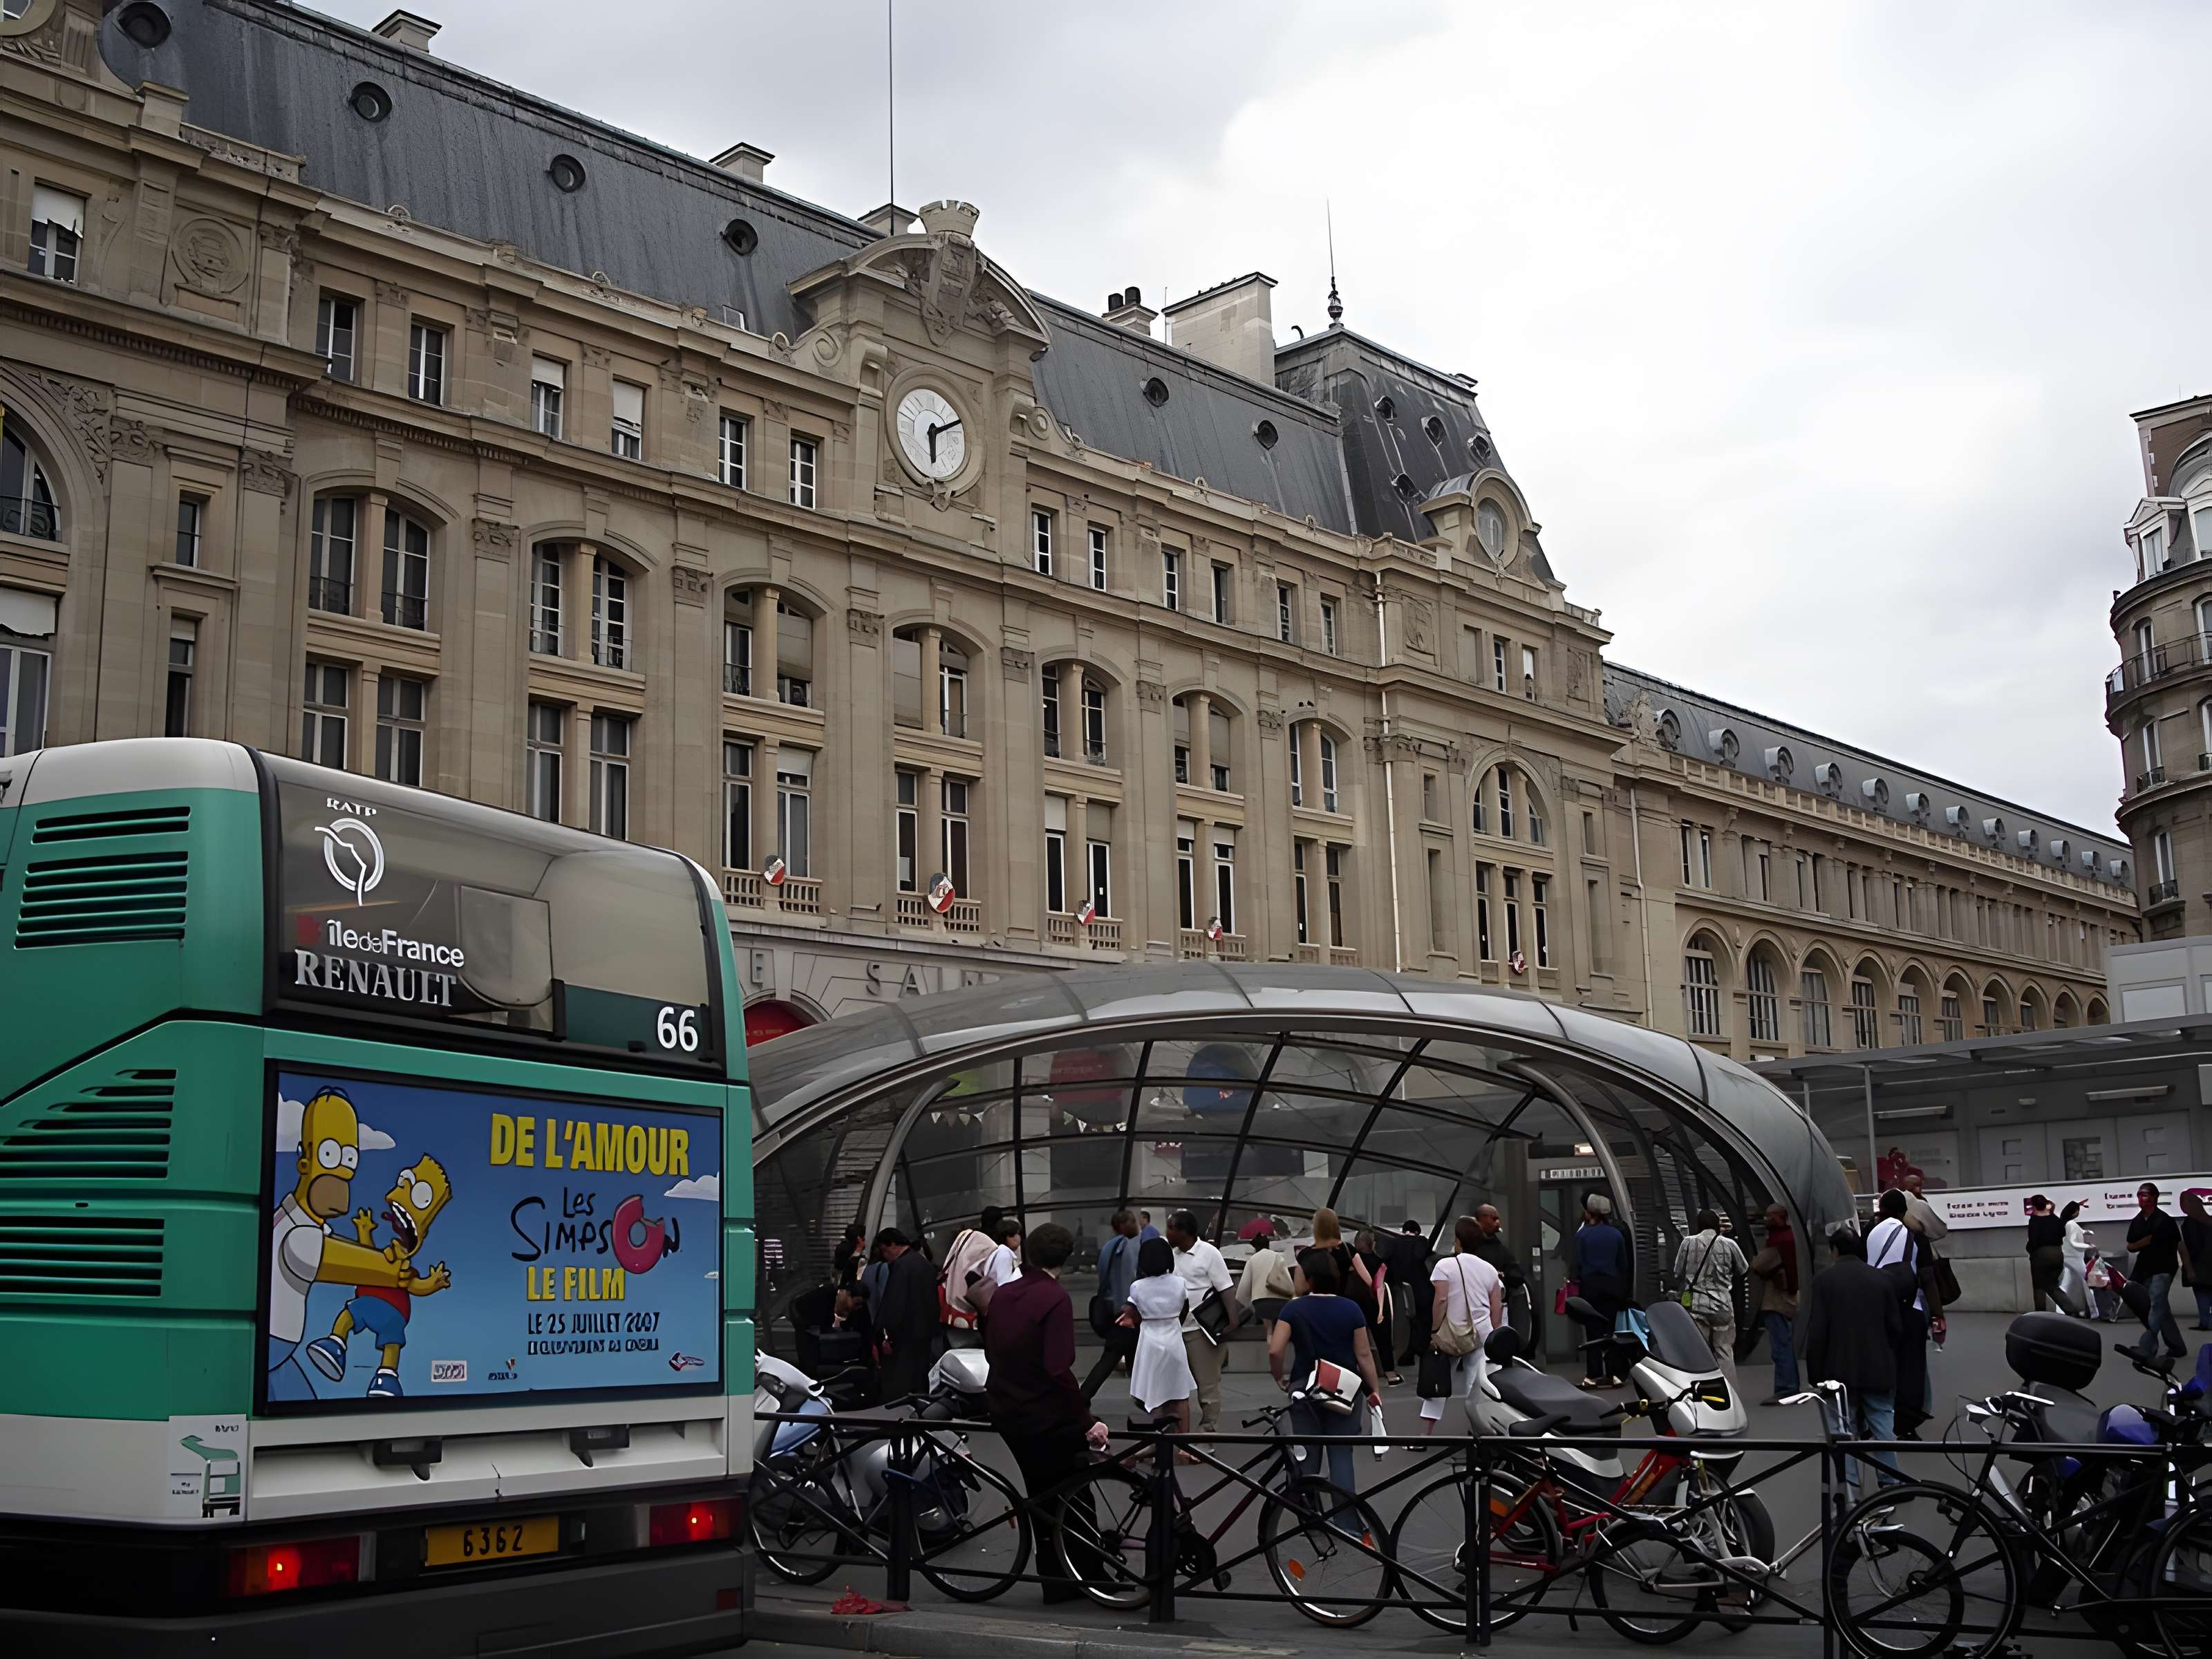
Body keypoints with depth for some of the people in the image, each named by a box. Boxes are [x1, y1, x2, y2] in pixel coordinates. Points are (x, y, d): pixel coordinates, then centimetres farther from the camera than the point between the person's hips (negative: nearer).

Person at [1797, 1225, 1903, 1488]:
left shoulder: (1823, 1281, -7)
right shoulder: (1882, 1280, 1)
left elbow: (1815, 1333, -9)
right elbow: (1896, 1328, 3)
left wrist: (1816, 1372, 0)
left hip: (1840, 1370, -2)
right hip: (1879, 1369, 2)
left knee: (1844, 1430, 5)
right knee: (1883, 1425, 11)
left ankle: (1850, 1486, 2)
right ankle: (1891, 1481, 12)